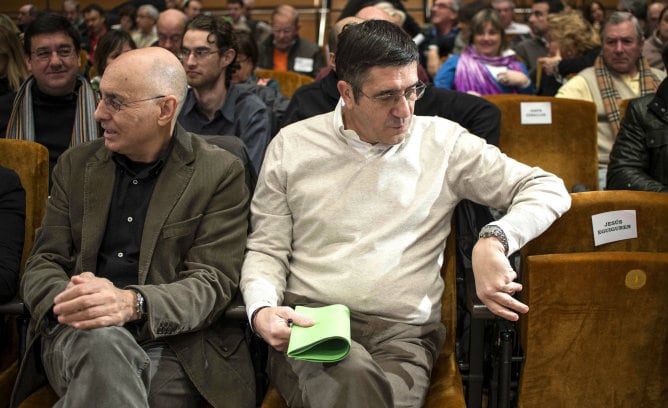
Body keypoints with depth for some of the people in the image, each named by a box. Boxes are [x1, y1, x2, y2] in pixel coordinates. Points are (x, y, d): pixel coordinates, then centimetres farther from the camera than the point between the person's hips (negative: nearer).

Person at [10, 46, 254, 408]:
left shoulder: (220, 173, 2)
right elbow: (43, 264, 10)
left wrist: (131, 304, -25)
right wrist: (67, 300, -16)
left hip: (173, 342, -2)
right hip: (79, 334, 2)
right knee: (101, 342, -34)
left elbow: (211, 283, -5)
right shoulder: (76, 165, 14)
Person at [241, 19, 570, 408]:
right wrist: (262, 309, -9)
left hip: (404, 332, 0)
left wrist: (494, 241, -14)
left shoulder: (443, 142, 6)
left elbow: (548, 189, 5)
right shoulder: (292, 145, 8)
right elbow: (267, 250, 12)